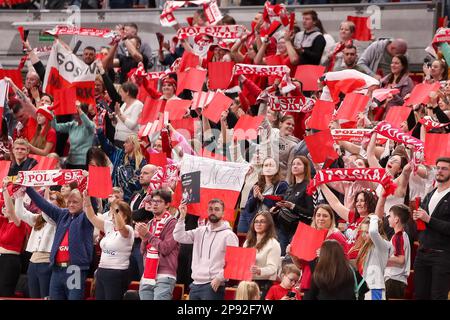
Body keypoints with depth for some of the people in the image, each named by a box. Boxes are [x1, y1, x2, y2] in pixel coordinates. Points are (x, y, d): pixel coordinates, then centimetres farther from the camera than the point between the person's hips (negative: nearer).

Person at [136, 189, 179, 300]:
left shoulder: (172, 223, -4)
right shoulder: (151, 223, 17)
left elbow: (165, 248, -13)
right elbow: (143, 251, 16)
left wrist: (147, 235, -10)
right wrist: (143, 238, -3)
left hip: (164, 276, -7)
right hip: (147, 276, 7)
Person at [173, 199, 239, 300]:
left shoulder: (229, 235, -4)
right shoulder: (200, 231, 14)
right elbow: (179, 237, 7)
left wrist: (219, 278, -17)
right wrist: (182, 216, -2)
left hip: (213, 286, -6)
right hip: (195, 284, 6)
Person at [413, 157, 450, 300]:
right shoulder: (429, 196, 15)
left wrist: (429, 219, -18)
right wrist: (417, 217, -1)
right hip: (422, 254, 7)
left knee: (438, 296, -3)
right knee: (420, 295, 7)